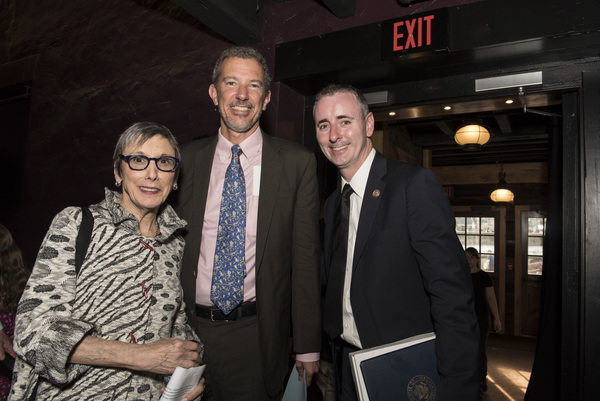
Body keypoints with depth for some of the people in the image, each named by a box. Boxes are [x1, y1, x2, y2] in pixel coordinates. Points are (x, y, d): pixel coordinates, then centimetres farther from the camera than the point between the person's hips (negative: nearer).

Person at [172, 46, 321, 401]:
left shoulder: (297, 163, -5)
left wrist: (308, 346, -3)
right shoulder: (187, 159, 2)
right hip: (190, 330, 3)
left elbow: (305, 258, -4)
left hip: (257, 335, -2)